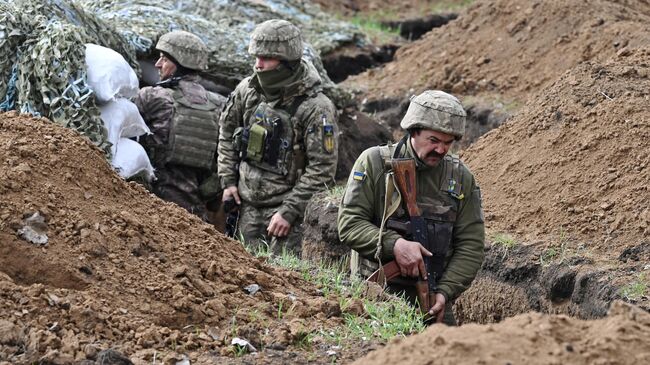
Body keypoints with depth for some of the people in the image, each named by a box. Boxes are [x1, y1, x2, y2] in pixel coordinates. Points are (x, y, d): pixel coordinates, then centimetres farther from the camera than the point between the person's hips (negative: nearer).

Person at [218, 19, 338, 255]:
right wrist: (228, 180, 9)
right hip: (248, 204, 6)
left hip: (286, 205, -5)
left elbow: (322, 169, -16)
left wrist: (289, 211, -18)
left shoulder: (316, 108, -17)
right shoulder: (247, 90, 1)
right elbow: (227, 132, 17)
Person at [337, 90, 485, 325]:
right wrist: (394, 244, -21)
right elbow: (349, 224, -6)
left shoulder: (461, 178, 7)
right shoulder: (374, 162, -1)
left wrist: (445, 292, -9)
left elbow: (471, 246, 4)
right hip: (376, 293, -3)